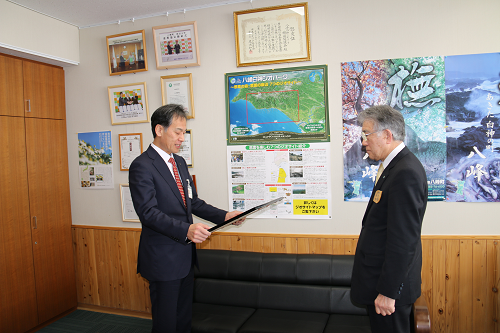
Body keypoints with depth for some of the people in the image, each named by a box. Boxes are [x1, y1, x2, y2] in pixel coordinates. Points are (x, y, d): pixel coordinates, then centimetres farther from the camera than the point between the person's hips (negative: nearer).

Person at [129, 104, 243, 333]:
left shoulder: (179, 162, 12)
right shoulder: (142, 166, -15)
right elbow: (148, 212, -23)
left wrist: (223, 216, 2)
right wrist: (185, 230, -33)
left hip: (185, 254, 8)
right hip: (163, 258, -8)